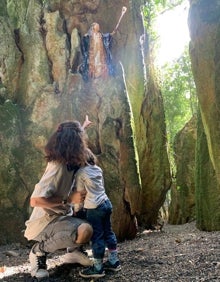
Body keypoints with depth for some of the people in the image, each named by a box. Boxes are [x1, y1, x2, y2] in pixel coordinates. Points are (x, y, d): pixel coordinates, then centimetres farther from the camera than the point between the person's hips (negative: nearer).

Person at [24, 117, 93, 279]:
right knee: (85, 231, -33)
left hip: (59, 216, 9)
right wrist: (68, 199, -28)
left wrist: (81, 128, 35)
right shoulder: (58, 168, -28)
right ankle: (39, 251, -9)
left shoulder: (65, 160, -1)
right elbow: (35, 200, -33)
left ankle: (73, 251, 21)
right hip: (45, 222, -9)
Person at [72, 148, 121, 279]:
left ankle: (98, 268, 4)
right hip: (106, 203, 7)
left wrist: (76, 208, 11)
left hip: (94, 207, -7)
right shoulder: (98, 169, 11)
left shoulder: (81, 172, -7)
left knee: (97, 236, -2)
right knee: (108, 232, 15)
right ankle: (114, 261, 23)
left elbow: (79, 193, -1)